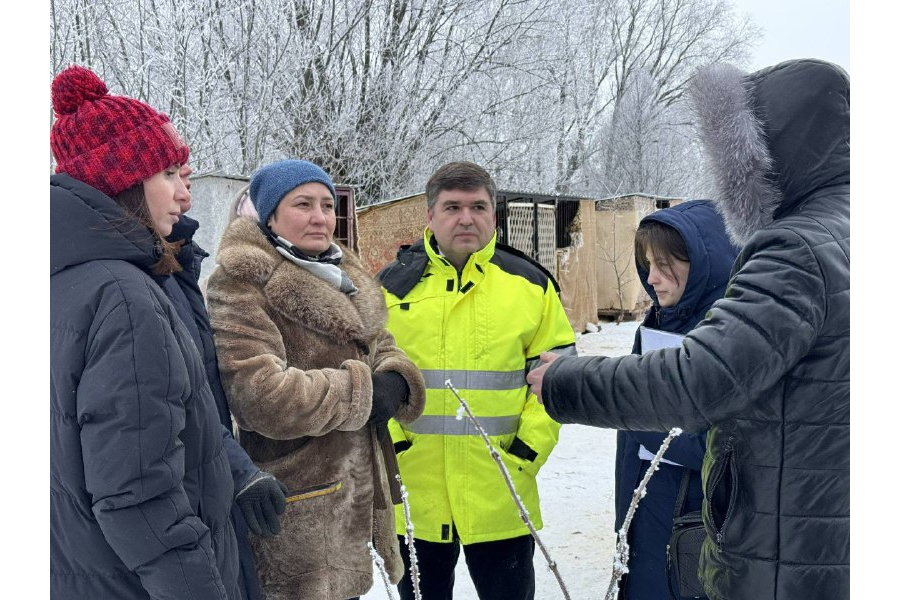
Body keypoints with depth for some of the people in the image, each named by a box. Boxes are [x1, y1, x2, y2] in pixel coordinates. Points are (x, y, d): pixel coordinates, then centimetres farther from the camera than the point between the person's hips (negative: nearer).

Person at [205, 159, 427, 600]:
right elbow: (261, 397, -24)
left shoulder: (342, 277, 13)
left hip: (355, 494, 8)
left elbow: (377, 345, 16)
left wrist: (396, 381, -8)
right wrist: (363, 391, -16)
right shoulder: (240, 286, -13)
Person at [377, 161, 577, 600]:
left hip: (501, 494, 0)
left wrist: (532, 445, -6)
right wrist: (388, 443, -6)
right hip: (415, 495, 1)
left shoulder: (529, 284, 1)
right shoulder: (393, 285, 1)